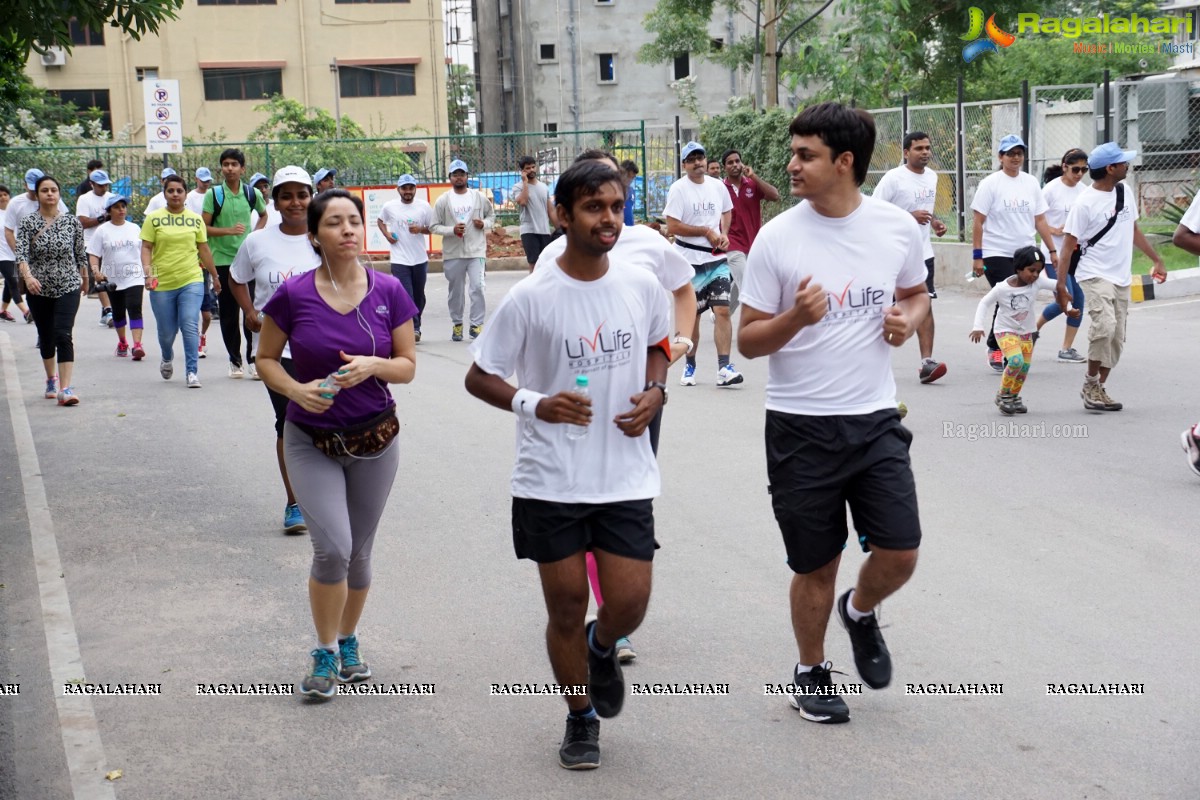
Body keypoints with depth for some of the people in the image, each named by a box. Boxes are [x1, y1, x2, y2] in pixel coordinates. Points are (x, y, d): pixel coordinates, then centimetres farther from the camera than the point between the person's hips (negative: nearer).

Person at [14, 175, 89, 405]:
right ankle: (51, 379, 36)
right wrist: (28, 276, -33)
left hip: (68, 287, -1)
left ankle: (65, 388, -20)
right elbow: (21, 253, -17)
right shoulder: (28, 224, -4)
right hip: (38, 289, 1)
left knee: (63, 335, -15)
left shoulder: (72, 221, -1)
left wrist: (84, 277, 18)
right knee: (46, 337, 14)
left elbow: (80, 252, 9)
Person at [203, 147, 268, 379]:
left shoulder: (252, 193, 5)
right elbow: (204, 228, -4)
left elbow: (264, 215, 24)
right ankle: (235, 361, 15)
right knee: (228, 314, 4)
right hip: (223, 260, -1)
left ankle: (252, 359, 2)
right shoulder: (213, 194, -2)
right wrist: (229, 231, -18)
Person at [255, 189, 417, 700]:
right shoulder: (294, 295, -11)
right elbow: (266, 358, 0)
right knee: (333, 548, -15)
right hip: (312, 442, -2)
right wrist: (296, 390, -18)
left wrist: (373, 365, -20)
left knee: (359, 552, 13)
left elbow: (407, 366, 0)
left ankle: (348, 641, 36)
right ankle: (324, 654, 6)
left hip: (375, 439, 2)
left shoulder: (388, 292, -6)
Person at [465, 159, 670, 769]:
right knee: (566, 607, 7)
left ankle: (601, 650, 36)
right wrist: (535, 405, -21)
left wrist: (654, 392, -2)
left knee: (629, 604, -2)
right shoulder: (530, 297, -12)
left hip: (627, 477, 2)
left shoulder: (641, 286, -2)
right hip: (551, 482, -2)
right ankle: (581, 719, 31)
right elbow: (479, 378, -4)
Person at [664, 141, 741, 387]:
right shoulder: (678, 189, -8)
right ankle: (690, 366, 22)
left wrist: (724, 234, 4)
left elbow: (727, 212, 23)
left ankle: (724, 368, -8)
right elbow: (672, 226, -14)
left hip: (717, 258, 3)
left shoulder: (718, 186, 6)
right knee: (692, 315, 6)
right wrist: (707, 231, -13)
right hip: (690, 261, -3)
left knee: (723, 310, -8)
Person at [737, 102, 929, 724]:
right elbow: (747, 341, -4)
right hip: (800, 425, -2)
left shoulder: (898, 228, -2)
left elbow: (916, 294, 18)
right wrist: (795, 318, -24)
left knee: (899, 555, -3)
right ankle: (811, 672, 32)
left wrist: (907, 321, -5)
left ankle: (860, 613, 32)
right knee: (816, 568, 7)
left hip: (875, 418, 2)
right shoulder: (777, 237, -8)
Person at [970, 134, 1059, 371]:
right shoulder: (990, 184, -4)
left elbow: (1040, 220, 14)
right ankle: (994, 347, 7)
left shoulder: (1031, 183, 10)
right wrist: (977, 256, -11)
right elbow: (978, 222, -6)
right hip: (997, 254, -5)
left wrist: (1052, 250, 10)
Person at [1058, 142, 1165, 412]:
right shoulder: (1085, 203, -13)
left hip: (1122, 277, 7)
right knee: (1104, 325, -25)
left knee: (1116, 338, 6)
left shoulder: (1125, 191, 8)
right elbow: (1069, 244, -11)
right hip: (1095, 275, -7)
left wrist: (1156, 259, 22)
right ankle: (1090, 384, -9)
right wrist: (1061, 284, -15)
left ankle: (1099, 389, 16)